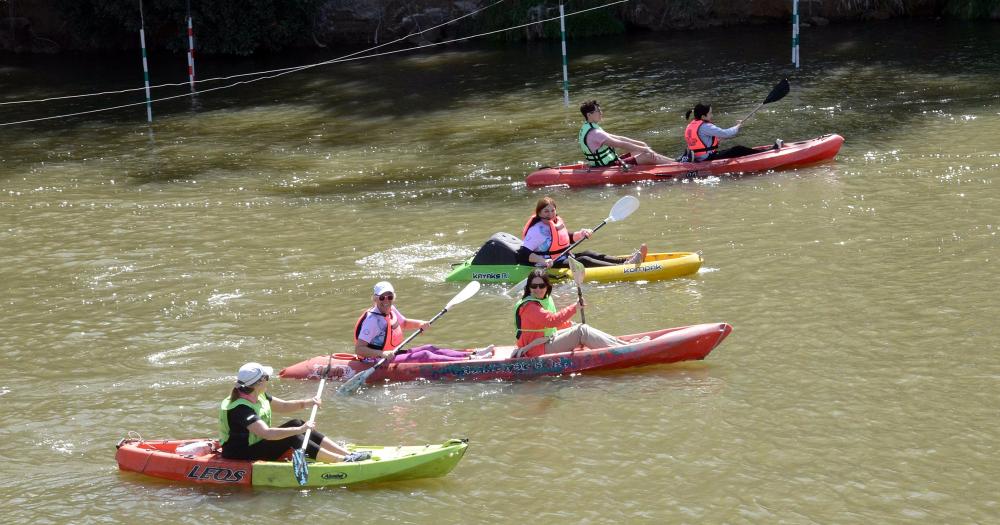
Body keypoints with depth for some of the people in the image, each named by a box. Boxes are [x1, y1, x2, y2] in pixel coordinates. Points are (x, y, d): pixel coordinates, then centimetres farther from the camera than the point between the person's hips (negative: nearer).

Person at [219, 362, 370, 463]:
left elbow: (283, 406, 18)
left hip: (256, 445, 10)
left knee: (297, 424, -4)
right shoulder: (241, 409, -27)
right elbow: (267, 433, -37)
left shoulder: (258, 396, 4)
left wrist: (306, 403, 1)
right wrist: (300, 430, -37)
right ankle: (343, 460, -22)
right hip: (240, 457, -10)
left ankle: (349, 454, -9)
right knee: (291, 438, -23)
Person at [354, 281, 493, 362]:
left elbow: (403, 323, 30)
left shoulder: (391, 310, 7)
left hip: (394, 354, 9)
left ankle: (473, 354, -6)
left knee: (430, 349, -1)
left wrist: (420, 324, 11)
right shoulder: (372, 319, -20)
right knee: (425, 356, -19)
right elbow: (359, 349, -26)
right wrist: (382, 354, -37)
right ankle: (470, 361, -25)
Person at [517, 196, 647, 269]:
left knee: (588, 254, -7)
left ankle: (625, 260, -20)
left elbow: (569, 238, 29)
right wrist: (543, 261, -37)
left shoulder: (557, 222, 11)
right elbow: (523, 254, -26)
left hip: (562, 259, 9)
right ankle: (624, 267, -31)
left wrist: (581, 234, 9)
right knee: (584, 261, -20)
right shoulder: (537, 230, -16)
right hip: (550, 266, -9)